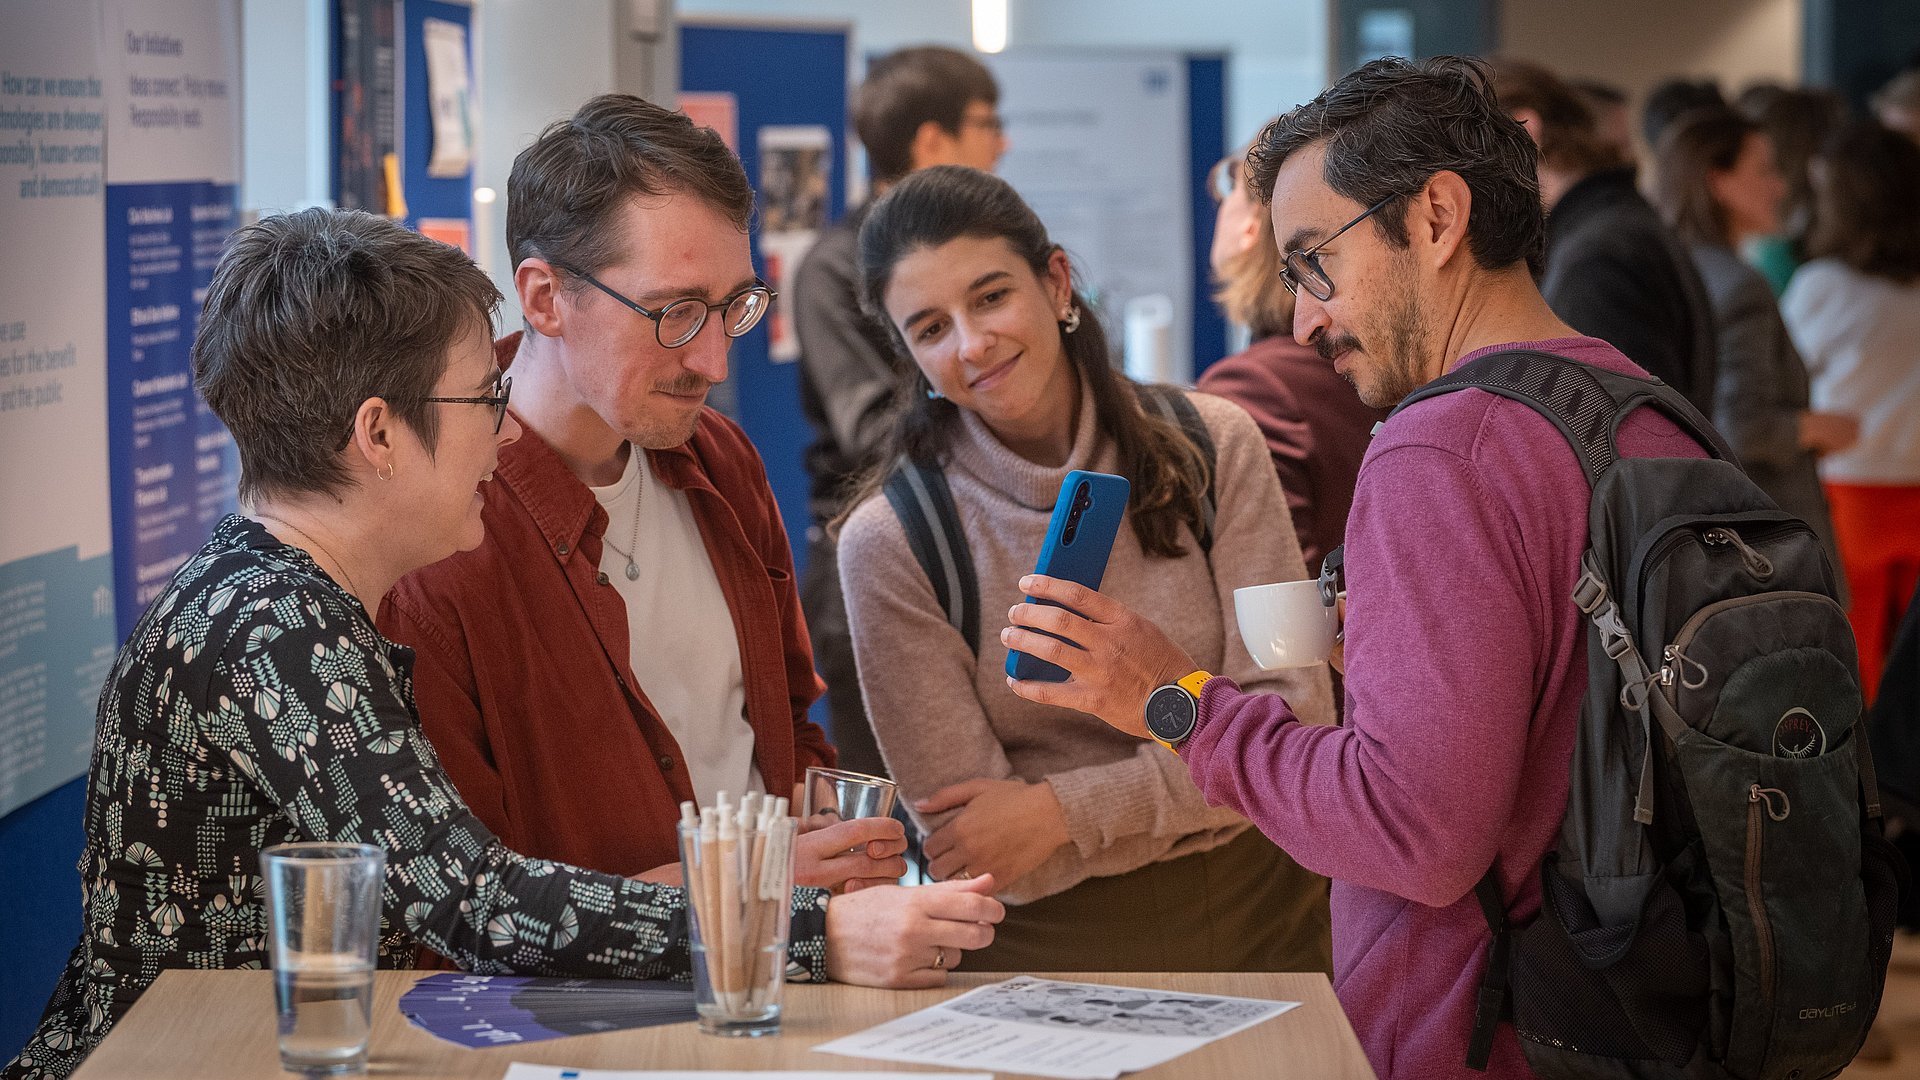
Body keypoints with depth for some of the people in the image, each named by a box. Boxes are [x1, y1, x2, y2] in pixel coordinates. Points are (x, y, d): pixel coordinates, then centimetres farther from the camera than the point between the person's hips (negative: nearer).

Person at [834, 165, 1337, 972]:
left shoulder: (1210, 446, 2)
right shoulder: (891, 542, -5)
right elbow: (971, 854, -6)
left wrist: (1064, 809, -11)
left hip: (1262, 923, 1)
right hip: (1050, 949, -1)